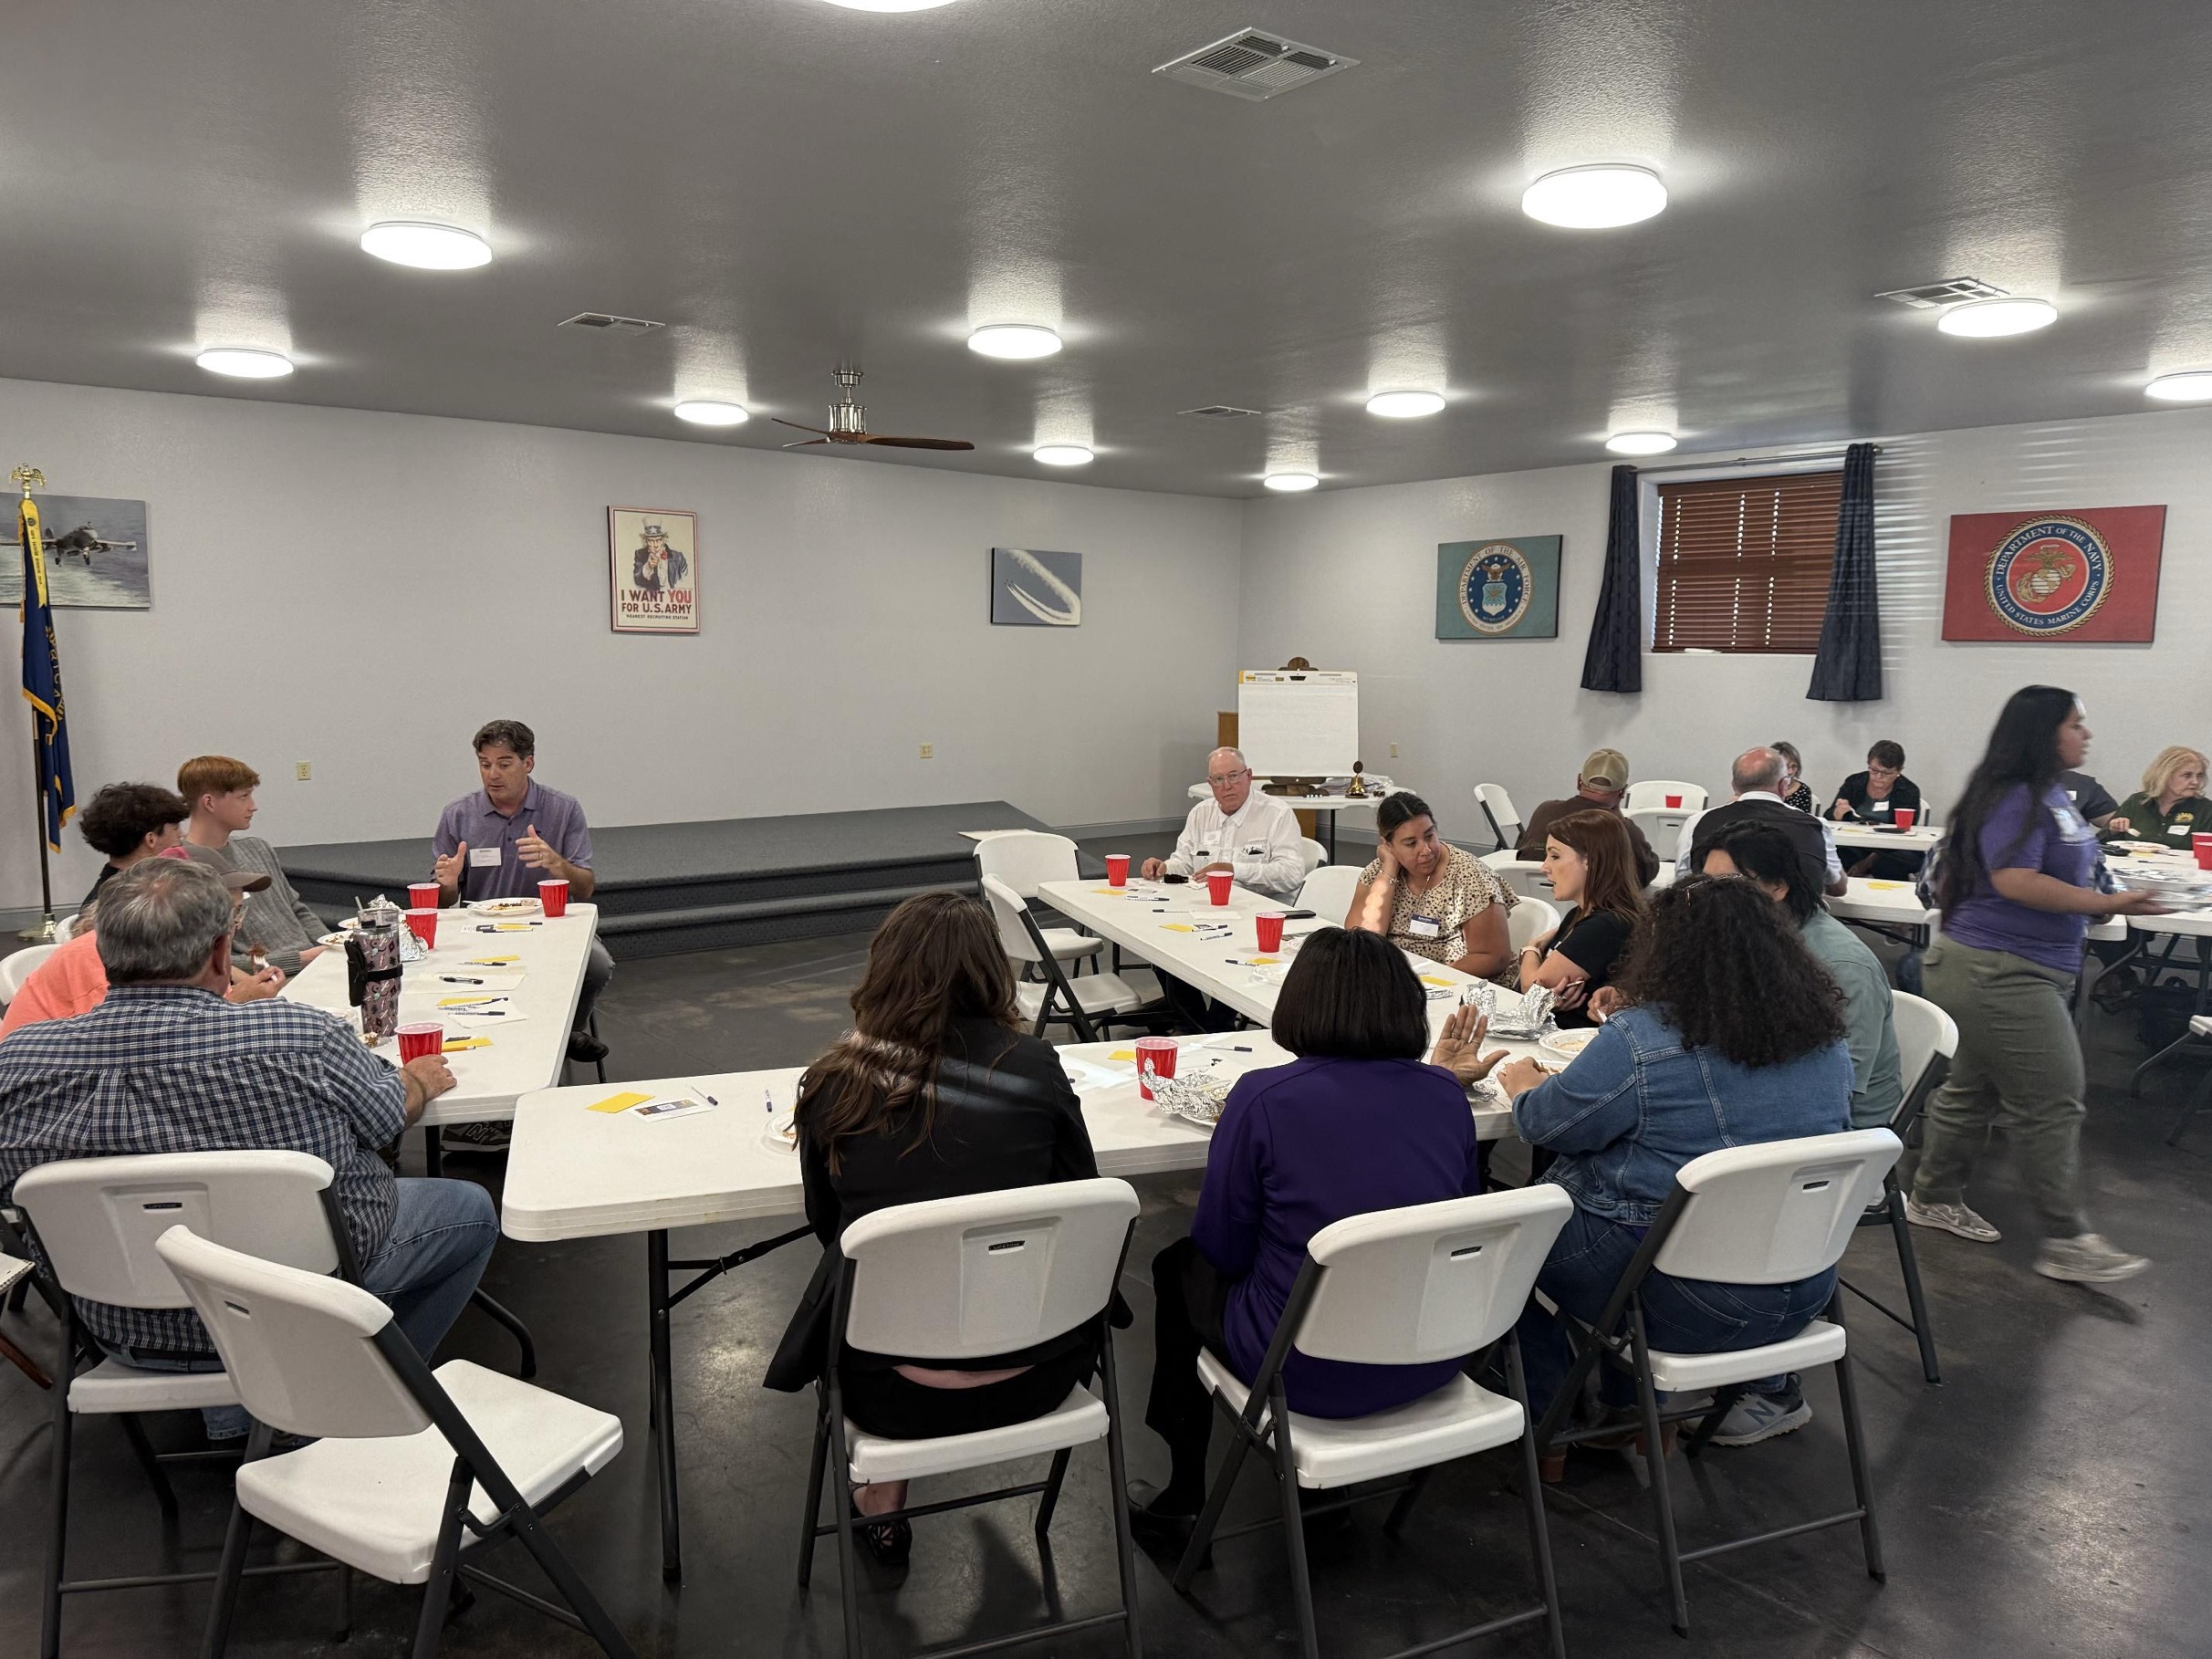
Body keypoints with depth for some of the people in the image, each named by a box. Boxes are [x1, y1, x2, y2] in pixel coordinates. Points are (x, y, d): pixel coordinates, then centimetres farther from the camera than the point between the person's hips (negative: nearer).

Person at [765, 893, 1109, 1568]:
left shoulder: (835, 1082, -8)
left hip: (898, 1396, 0)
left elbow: (827, 1225, 8)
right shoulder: (1033, 1067, -10)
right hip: (1036, 1377, 0)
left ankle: (882, 1502, 34)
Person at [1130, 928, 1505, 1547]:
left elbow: (1223, 1249, -7)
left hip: (1312, 1377, -5)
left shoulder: (1263, 1098, -17)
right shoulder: (1446, 1095, -5)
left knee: (1181, 1266, 23)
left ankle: (1182, 1500, 32)